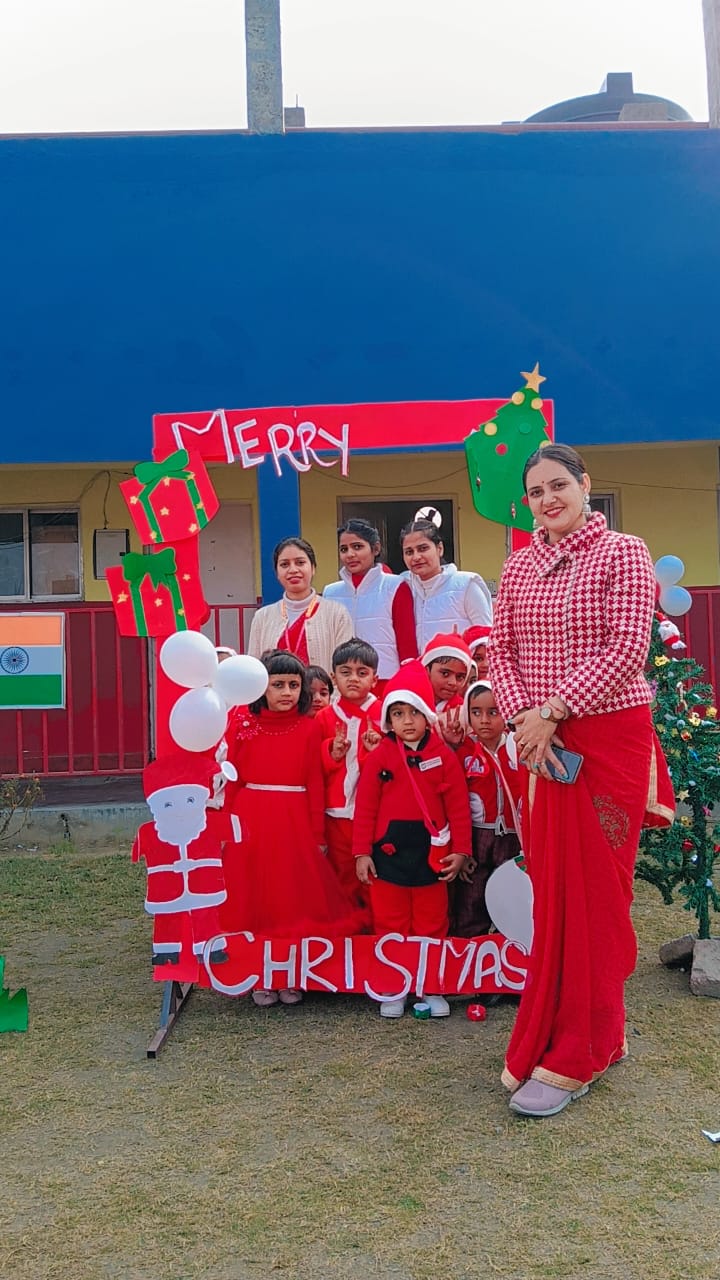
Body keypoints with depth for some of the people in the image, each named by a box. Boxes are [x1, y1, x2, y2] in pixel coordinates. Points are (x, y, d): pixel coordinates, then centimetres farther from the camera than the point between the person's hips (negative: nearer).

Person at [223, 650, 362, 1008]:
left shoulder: (309, 728, 0)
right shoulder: (244, 726, 3)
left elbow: (315, 786, 0)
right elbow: (232, 781, 3)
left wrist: (318, 834, -1)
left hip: (295, 823, -1)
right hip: (250, 822, 1)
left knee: (294, 899, 5)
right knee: (255, 900, 6)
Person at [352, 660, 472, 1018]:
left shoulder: (443, 756, -1)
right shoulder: (380, 757, -2)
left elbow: (458, 806, 0)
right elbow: (365, 807, -1)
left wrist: (459, 850, -3)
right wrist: (362, 853, -4)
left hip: (431, 853, 0)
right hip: (388, 851, 0)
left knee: (431, 926, 10)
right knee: (389, 925, 9)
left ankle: (432, 989, 23)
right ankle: (391, 990, 21)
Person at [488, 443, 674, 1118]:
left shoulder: (623, 554, -5)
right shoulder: (518, 566, 12)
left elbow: (627, 650, -14)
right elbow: (501, 650, 9)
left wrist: (551, 712, -16)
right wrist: (523, 720, -8)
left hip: (610, 738, -5)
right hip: (543, 744, 5)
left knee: (592, 888, -1)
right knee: (551, 886, 7)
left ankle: (573, 1058, 9)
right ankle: (595, 1032, 24)